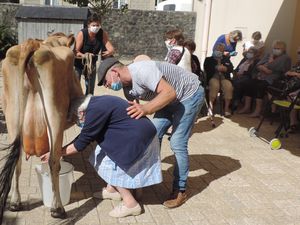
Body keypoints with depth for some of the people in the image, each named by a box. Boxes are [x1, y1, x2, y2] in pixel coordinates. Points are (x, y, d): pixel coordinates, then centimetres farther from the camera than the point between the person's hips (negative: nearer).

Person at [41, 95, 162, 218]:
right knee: (103, 155, 15)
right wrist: (62, 149, 17)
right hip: (132, 134, 10)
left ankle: (131, 204, 5)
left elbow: (82, 142, -13)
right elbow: (86, 135, 17)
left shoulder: (95, 110, -19)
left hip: (138, 138, -10)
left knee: (109, 165, -1)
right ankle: (112, 189, 30)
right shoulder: (98, 103, 10)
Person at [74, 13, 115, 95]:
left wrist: (109, 52, -45)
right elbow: (76, 52, -28)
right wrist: (84, 56, -49)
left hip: (92, 63, 4)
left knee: (90, 87, 10)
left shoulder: (103, 34, -15)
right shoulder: (82, 33, -24)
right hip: (78, 62, -4)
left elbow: (111, 49, -20)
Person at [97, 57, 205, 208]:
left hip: (190, 94, -9)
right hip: (170, 99, 9)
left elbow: (169, 92, -37)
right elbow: (133, 114, 6)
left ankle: (180, 190, 3)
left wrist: (146, 109, -45)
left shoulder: (141, 70, -31)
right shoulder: (127, 87, -2)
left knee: (177, 143, -10)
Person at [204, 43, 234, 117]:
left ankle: (226, 107, -23)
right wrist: (216, 68, -10)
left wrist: (225, 68, -9)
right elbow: (207, 69, 0)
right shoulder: (209, 59, 19)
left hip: (224, 77, 2)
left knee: (229, 87, -32)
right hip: (213, 77, -2)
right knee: (215, 86, -38)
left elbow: (231, 68, 10)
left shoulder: (226, 59, 26)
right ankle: (210, 106, -27)